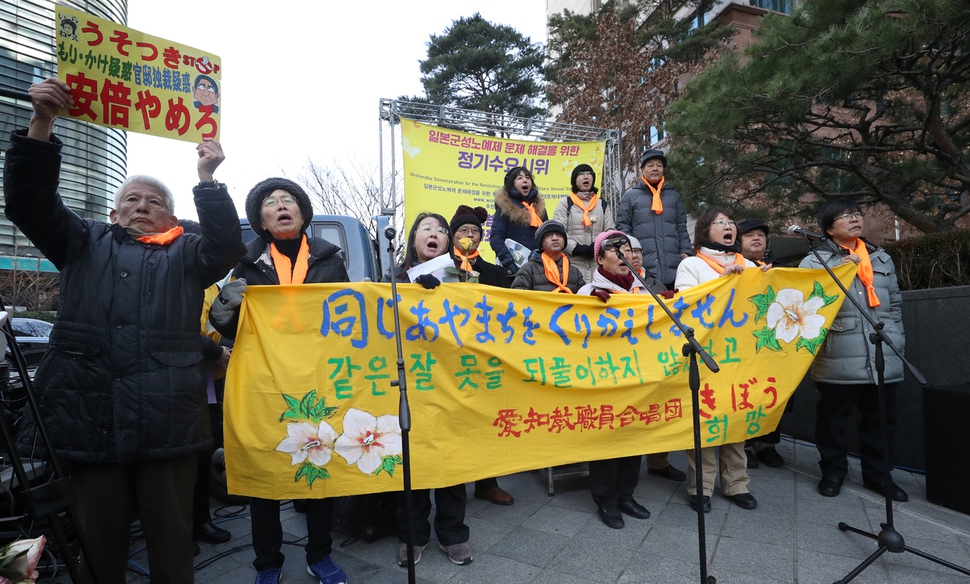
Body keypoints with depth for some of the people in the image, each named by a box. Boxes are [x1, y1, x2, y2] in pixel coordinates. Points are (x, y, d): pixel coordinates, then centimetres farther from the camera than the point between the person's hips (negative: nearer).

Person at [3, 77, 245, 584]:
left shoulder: (186, 255, 14)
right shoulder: (85, 243, 18)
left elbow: (227, 246, -3)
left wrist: (207, 179, -10)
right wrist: (41, 124, -5)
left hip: (168, 423, -1)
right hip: (89, 420, 1)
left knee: (171, 537, 7)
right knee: (99, 537, 10)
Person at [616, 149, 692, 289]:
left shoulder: (674, 195, 17)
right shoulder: (630, 195, 7)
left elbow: (681, 227, 16)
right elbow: (623, 227, 4)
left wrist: (685, 252, 5)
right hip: (642, 266, -3)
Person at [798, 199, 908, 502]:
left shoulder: (882, 259, 17)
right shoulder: (814, 261, 0)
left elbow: (895, 303, 21)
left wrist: (897, 340, 13)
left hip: (883, 358, 5)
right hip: (838, 360, -5)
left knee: (881, 420, 13)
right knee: (833, 420, 5)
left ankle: (878, 474, 29)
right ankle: (833, 471, 22)